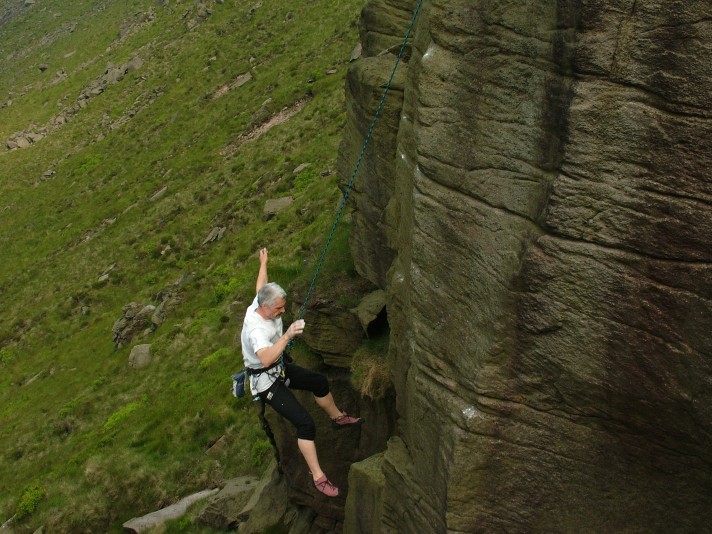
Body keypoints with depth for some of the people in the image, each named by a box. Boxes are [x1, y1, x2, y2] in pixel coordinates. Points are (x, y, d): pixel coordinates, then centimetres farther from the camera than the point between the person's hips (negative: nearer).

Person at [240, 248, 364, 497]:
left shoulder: (259, 305, -10)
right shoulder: (256, 329, -36)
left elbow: (261, 287, 14)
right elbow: (266, 358, -53)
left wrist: (263, 264, 30)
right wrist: (287, 336, -59)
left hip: (279, 369, 10)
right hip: (266, 381, -10)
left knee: (319, 381, 23)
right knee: (305, 423, -17)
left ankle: (338, 417, 50)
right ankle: (318, 478, -10)